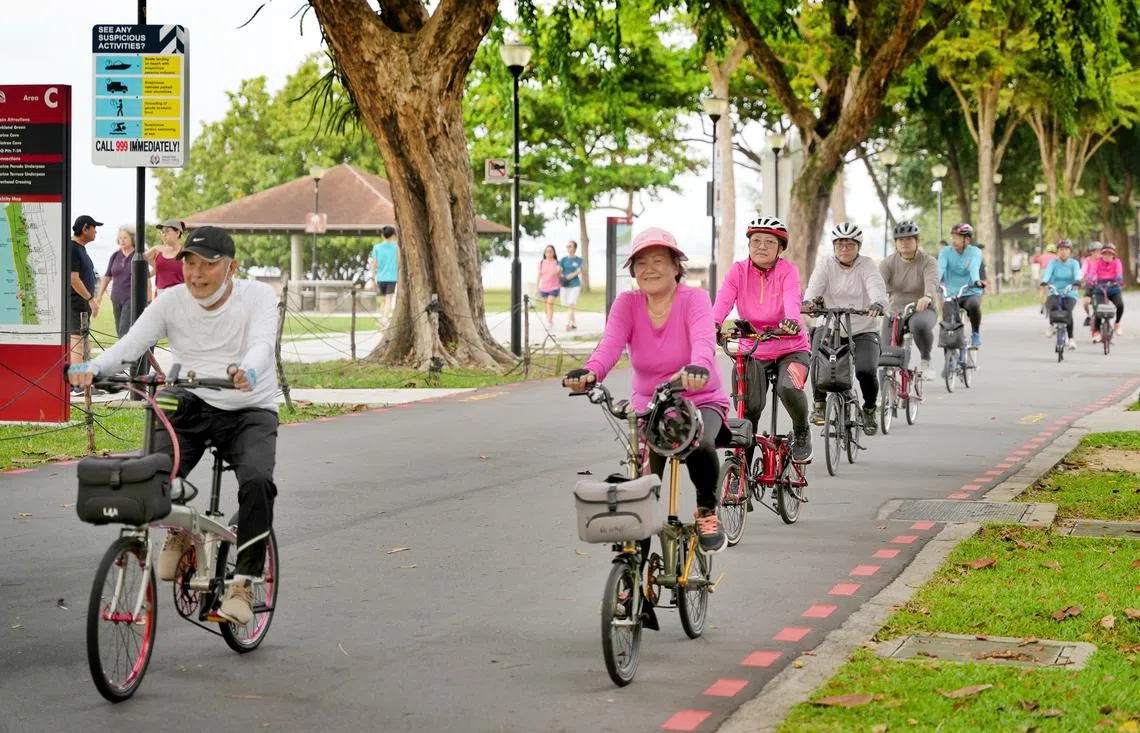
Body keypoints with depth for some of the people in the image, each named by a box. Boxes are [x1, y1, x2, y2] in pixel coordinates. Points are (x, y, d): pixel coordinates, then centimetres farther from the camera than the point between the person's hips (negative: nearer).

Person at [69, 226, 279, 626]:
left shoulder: (258, 297, -8)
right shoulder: (172, 301, -2)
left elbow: (262, 343, -26)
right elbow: (131, 342, -13)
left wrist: (248, 372, -51)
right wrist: (92, 367, -35)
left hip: (250, 411, -2)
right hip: (191, 403, 2)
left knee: (257, 481, -30)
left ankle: (243, 581, -15)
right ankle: (177, 530, 10)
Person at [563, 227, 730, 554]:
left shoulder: (694, 299, -13)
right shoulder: (627, 304, -5)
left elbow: (704, 341, -33)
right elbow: (610, 345, -22)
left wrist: (698, 368, -58)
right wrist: (590, 372, -47)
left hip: (700, 401, -3)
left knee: (698, 444, -34)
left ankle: (708, 509, -4)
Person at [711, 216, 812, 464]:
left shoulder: (787, 271, -10)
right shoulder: (738, 271, -5)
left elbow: (791, 301, -29)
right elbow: (723, 300, -21)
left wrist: (791, 321, -53)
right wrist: (713, 324, -44)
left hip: (791, 349, -2)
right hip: (753, 351, 2)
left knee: (788, 388, -31)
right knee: (749, 407, -12)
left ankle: (801, 433, 1)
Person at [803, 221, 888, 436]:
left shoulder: (866, 266, 0)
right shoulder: (825, 266, 3)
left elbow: (876, 287, -19)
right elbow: (814, 288, -15)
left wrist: (878, 304, -43)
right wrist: (808, 302, -40)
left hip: (863, 331, -1)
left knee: (866, 370, -23)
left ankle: (869, 410, 6)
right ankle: (819, 403, -4)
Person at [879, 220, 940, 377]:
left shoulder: (928, 262, -6)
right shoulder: (888, 263, 0)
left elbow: (932, 282, -26)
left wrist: (927, 297, -51)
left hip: (921, 310, -3)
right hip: (894, 311, 3)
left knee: (920, 325, -39)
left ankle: (925, 359, -13)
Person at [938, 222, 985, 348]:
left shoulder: (975, 252, -2)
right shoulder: (945, 252, 1)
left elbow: (974, 267, -24)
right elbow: (940, 268, -18)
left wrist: (976, 281, -46)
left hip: (971, 293, -2)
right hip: (951, 294, 2)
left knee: (974, 305, -35)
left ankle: (975, 333, -10)